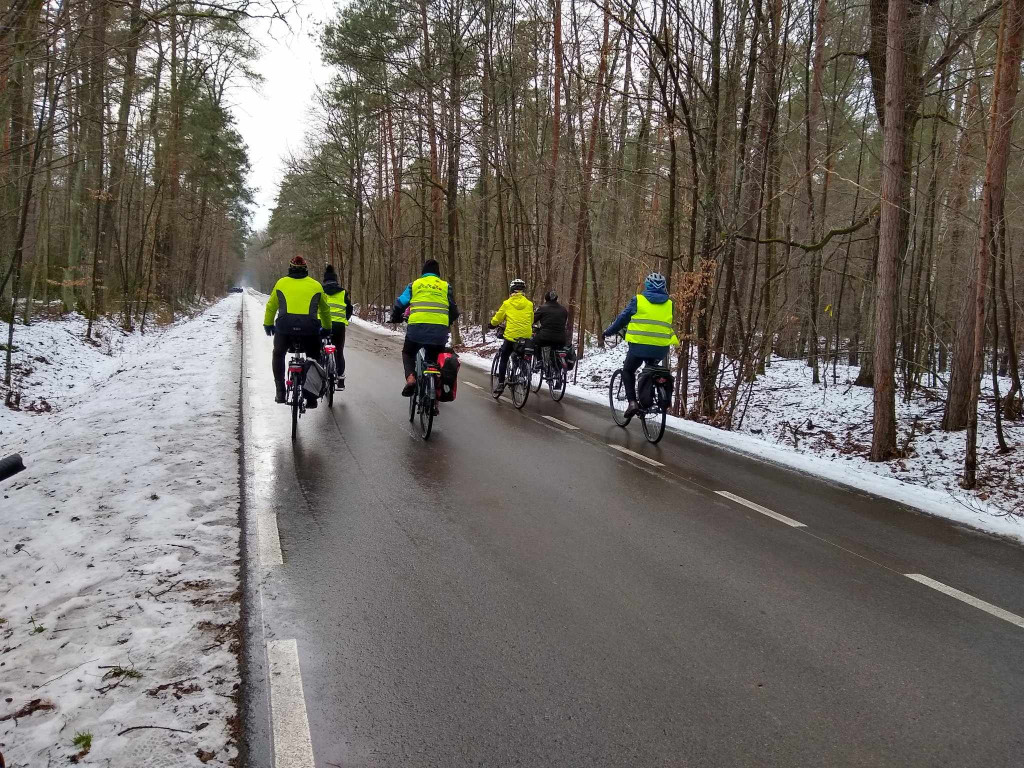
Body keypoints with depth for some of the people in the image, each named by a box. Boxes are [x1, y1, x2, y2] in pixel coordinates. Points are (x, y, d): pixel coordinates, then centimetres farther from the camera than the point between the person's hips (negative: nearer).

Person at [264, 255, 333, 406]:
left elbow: (271, 307, 22)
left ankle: (280, 391, 18)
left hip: (285, 327, 0)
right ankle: (311, 398, 16)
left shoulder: (281, 283, 16)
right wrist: (327, 329, 40)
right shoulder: (316, 285, 16)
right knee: (313, 360, 20)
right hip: (309, 329, 0)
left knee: (278, 354, 26)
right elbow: (325, 310, 26)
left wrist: (268, 325, 37)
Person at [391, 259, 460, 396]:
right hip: (439, 330, 1)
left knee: (408, 354, 22)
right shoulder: (445, 286, 15)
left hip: (417, 327, -1)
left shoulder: (415, 284, 13)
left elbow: (399, 304, 10)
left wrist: (396, 318, 30)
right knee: (434, 359, 20)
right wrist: (446, 322, 36)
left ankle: (410, 377, -5)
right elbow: (454, 312, 16)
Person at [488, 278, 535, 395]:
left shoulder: (507, 303, -3)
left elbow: (497, 318, 6)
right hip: (526, 337, 2)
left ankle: (500, 383, 6)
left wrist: (492, 324, 27)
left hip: (511, 336, -2)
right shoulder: (529, 304, 2)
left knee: (503, 359, 12)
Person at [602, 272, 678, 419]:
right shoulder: (669, 305, 9)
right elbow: (674, 326, 18)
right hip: (661, 349, 3)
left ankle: (632, 402, -1)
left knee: (628, 371, 16)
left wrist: (609, 331, 20)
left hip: (639, 346, -3)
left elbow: (622, 318, 6)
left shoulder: (638, 300, 0)